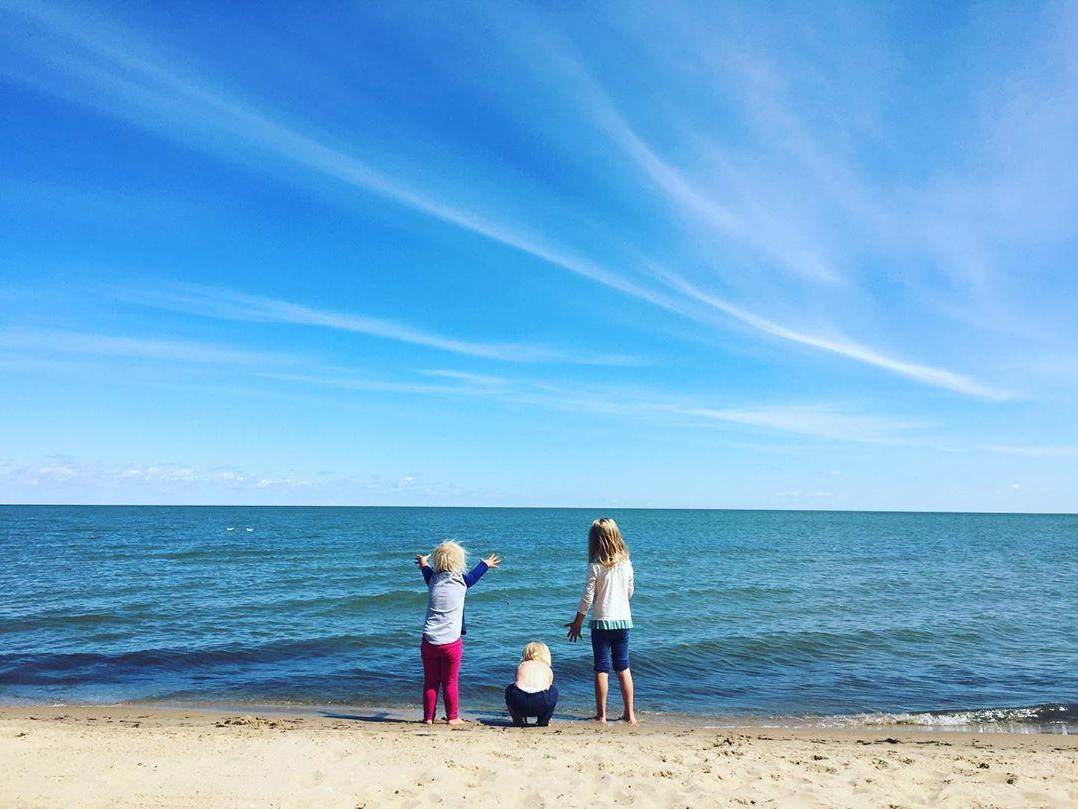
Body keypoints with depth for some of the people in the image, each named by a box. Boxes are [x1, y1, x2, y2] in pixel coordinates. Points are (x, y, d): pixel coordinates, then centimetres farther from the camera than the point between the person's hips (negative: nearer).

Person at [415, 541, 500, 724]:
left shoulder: (433, 580, 2)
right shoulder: (461, 582, -3)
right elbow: (472, 576, 19)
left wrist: (424, 565, 51)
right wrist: (485, 564, 40)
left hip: (429, 641, 2)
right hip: (451, 642, -2)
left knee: (430, 682, 12)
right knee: (450, 682, 10)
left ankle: (428, 717, 19)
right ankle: (453, 717, 17)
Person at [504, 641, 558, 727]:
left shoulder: (521, 666, 26)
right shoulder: (548, 668, 25)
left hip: (519, 703, 1)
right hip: (541, 704, -1)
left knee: (509, 689, 35)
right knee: (553, 691, 32)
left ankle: (518, 720, 27)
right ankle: (544, 721, 28)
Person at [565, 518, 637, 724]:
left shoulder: (595, 566, -13)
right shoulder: (626, 564, 0)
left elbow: (587, 599, -11)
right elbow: (630, 593, 10)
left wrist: (577, 622, 0)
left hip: (601, 621, -4)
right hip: (623, 620, 4)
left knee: (601, 669, 5)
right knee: (623, 667, 14)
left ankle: (601, 715, 10)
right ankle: (629, 714, 18)